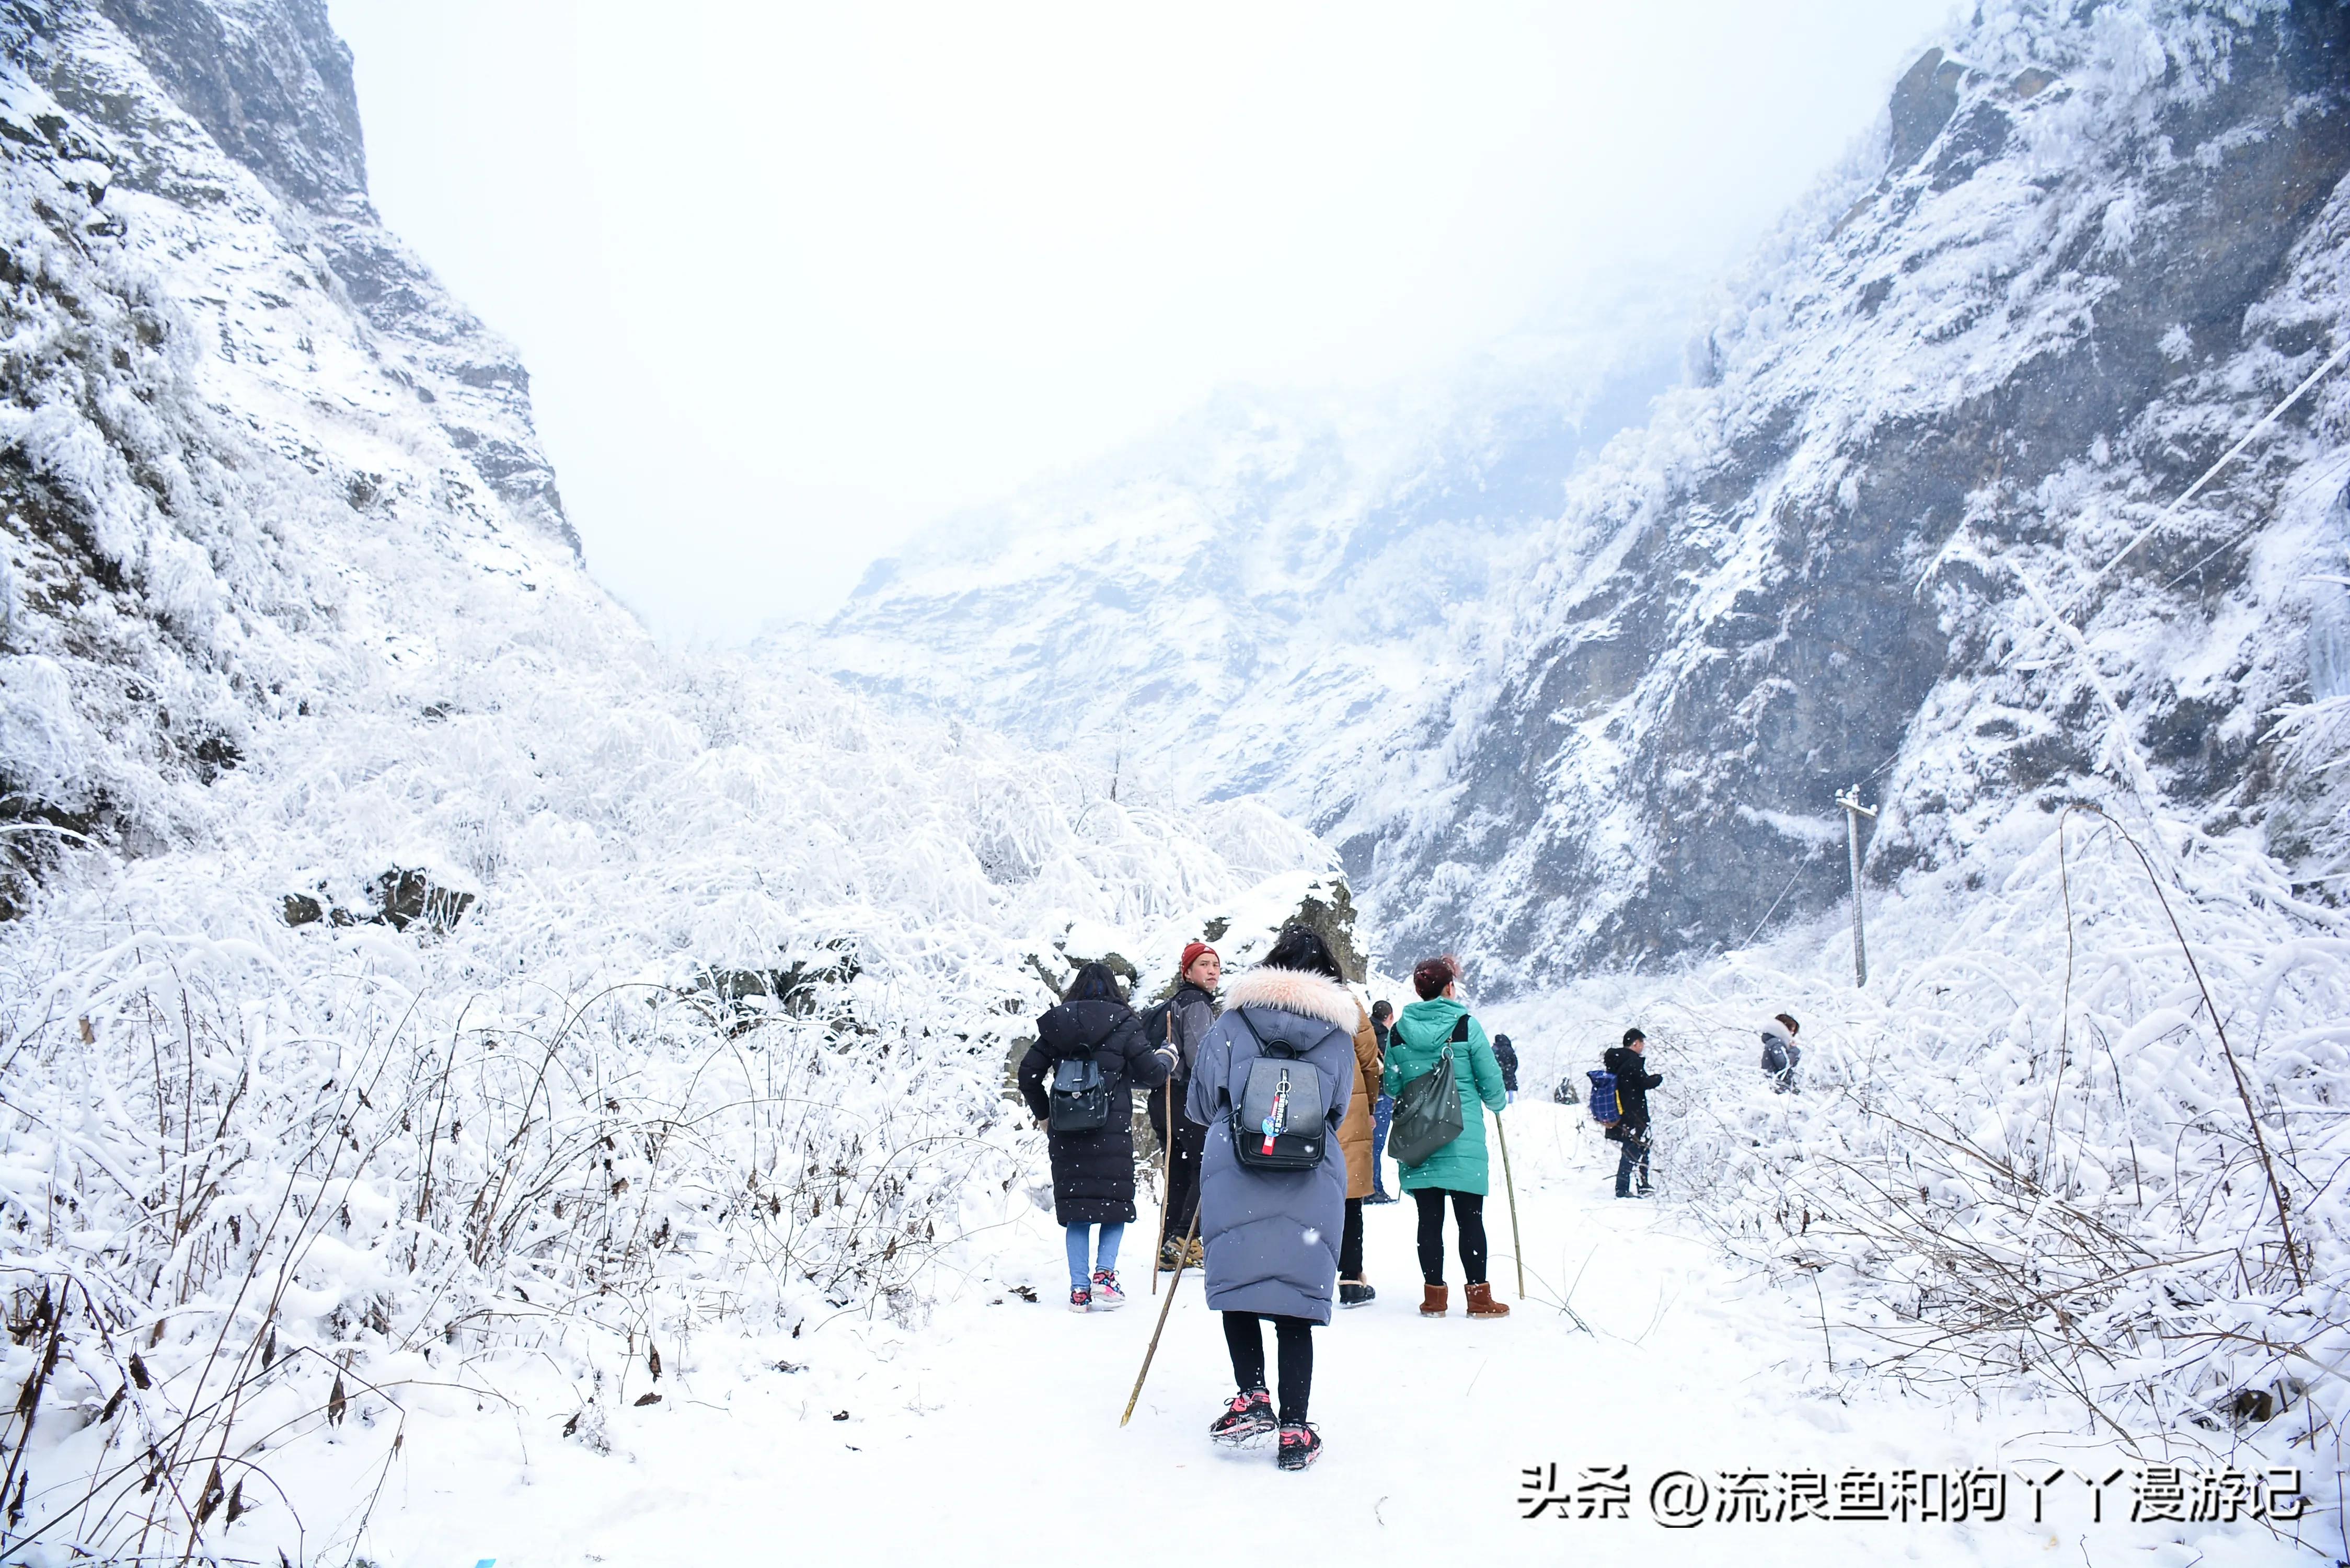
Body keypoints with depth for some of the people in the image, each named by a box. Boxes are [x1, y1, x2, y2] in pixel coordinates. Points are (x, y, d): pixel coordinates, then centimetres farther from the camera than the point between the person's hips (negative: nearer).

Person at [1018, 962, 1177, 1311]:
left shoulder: (1056, 1024, 7)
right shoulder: (1121, 1024, -2)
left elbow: (1028, 1074, 6)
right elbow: (1151, 1073, -4)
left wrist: (1044, 1116, 19)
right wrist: (1167, 1058, 19)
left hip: (1065, 1133, 3)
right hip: (1112, 1131, -3)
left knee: (1076, 1208, 9)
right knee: (1116, 1202, 11)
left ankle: (1079, 1288, 7)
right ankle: (1104, 1274, -4)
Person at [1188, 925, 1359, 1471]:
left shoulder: (1232, 1022, 6)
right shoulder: (1338, 1033, 9)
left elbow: (1201, 1103, 6)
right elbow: (1338, 1112, 12)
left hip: (1234, 1175, -1)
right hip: (1311, 1184, 1)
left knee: (1235, 1284, 13)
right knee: (1296, 1302, 6)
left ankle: (1253, 1399, 3)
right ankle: (1295, 1430, 7)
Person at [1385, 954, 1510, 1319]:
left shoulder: (1399, 1031, 2)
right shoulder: (1466, 1026, -7)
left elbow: (1392, 1086, 9)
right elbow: (1491, 1082, -2)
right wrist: (1498, 1103, 20)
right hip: (1463, 1139, -3)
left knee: (1430, 1218, 9)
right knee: (1470, 1218, 5)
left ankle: (1434, 1295, 13)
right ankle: (1478, 1296, 9)